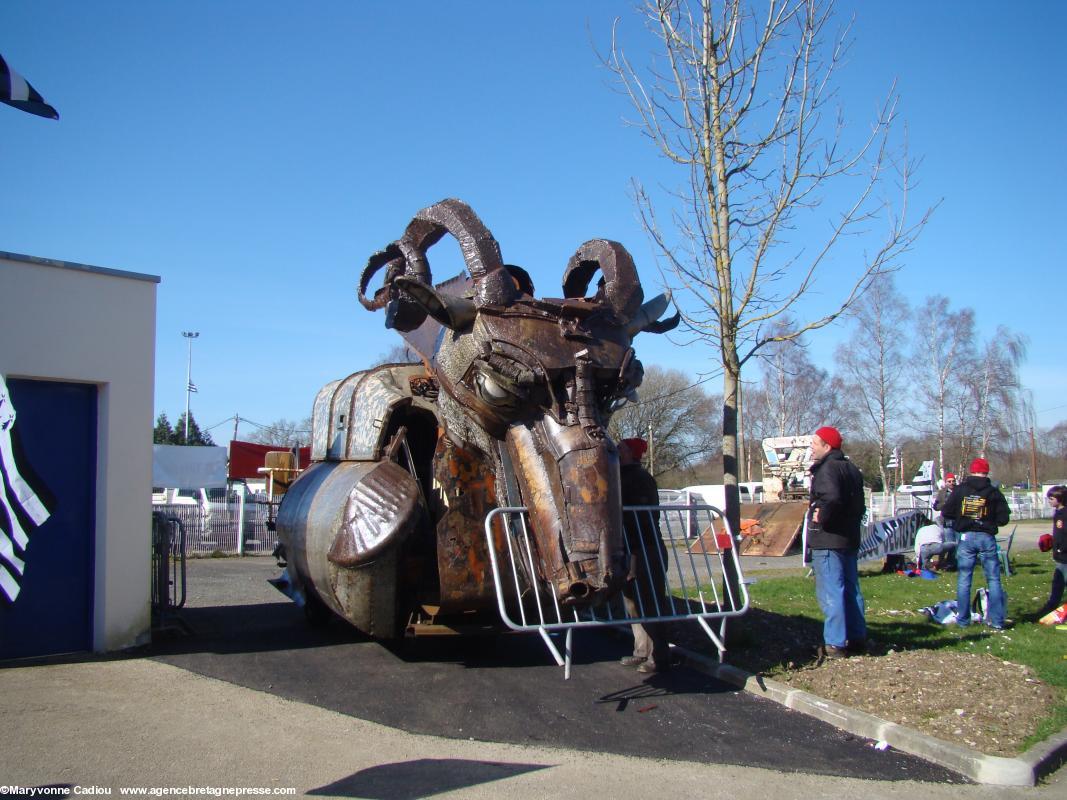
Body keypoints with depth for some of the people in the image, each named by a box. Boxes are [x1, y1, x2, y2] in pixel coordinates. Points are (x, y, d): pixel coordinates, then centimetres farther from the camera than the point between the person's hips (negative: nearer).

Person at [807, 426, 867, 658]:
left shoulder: (827, 469, -15)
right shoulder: (851, 469, 16)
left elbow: (832, 498, -32)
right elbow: (859, 504, 21)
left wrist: (821, 518, -18)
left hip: (828, 540, -10)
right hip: (850, 539, 10)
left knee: (830, 592, -7)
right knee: (851, 589, 16)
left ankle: (835, 644, -6)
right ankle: (857, 637, 23)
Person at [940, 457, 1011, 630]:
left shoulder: (960, 490, 0)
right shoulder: (994, 492, -1)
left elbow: (946, 512, 0)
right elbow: (1004, 518, -3)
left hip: (966, 537, 1)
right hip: (987, 538, -1)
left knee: (964, 580, 7)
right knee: (993, 580, 6)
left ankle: (963, 619, 9)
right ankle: (997, 621, 4)